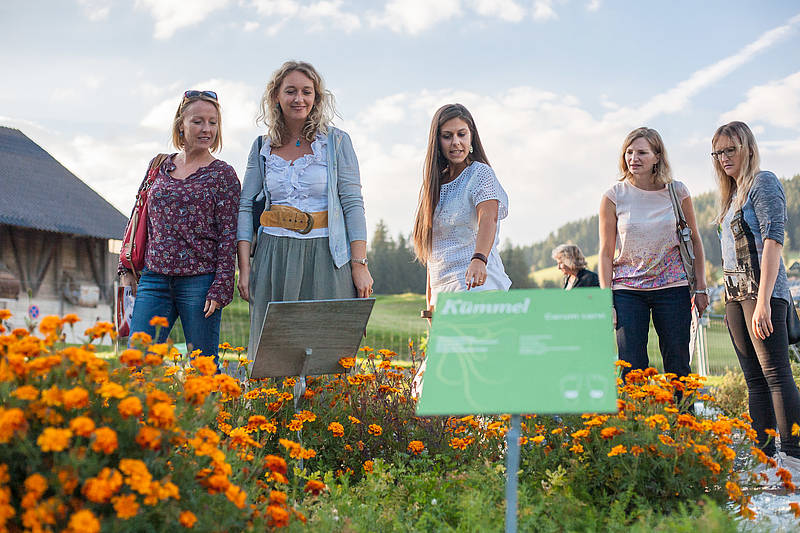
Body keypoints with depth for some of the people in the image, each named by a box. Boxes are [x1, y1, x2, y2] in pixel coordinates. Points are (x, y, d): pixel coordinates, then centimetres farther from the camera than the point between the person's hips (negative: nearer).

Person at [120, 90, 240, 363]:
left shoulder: (222, 174, 1)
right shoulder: (159, 166, 13)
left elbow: (229, 234, -3)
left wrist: (221, 287, -10)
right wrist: (128, 268, 14)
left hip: (199, 280, -4)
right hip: (154, 279, 4)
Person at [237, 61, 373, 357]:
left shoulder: (336, 142, 4)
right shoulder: (262, 147, 11)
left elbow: (353, 205, 0)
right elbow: (245, 208, 10)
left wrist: (359, 265, -7)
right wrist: (244, 267, 0)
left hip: (325, 257, -2)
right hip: (274, 257, 2)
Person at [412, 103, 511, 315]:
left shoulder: (480, 174, -1)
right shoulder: (434, 184, 17)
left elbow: (488, 219, -19)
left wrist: (478, 259, -38)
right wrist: (430, 302, 13)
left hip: (476, 285, -6)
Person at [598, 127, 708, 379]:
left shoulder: (677, 192, 1)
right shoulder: (614, 197, -2)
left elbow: (694, 241, 11)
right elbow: (606, 253, 1)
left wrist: (701, 288, 7)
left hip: (673, 288, 1)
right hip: (627, 291, -1)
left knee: (678, 368, 4)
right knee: (632, 369, -3)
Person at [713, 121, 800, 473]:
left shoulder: (763, 182, -5)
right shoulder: (732, 193, 21)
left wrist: (763, 301, -22)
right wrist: (731, 303, 15)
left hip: (762, 290, -9)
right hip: (735, 292, 9)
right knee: (755, 380, 8)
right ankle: (764, 456, 11)